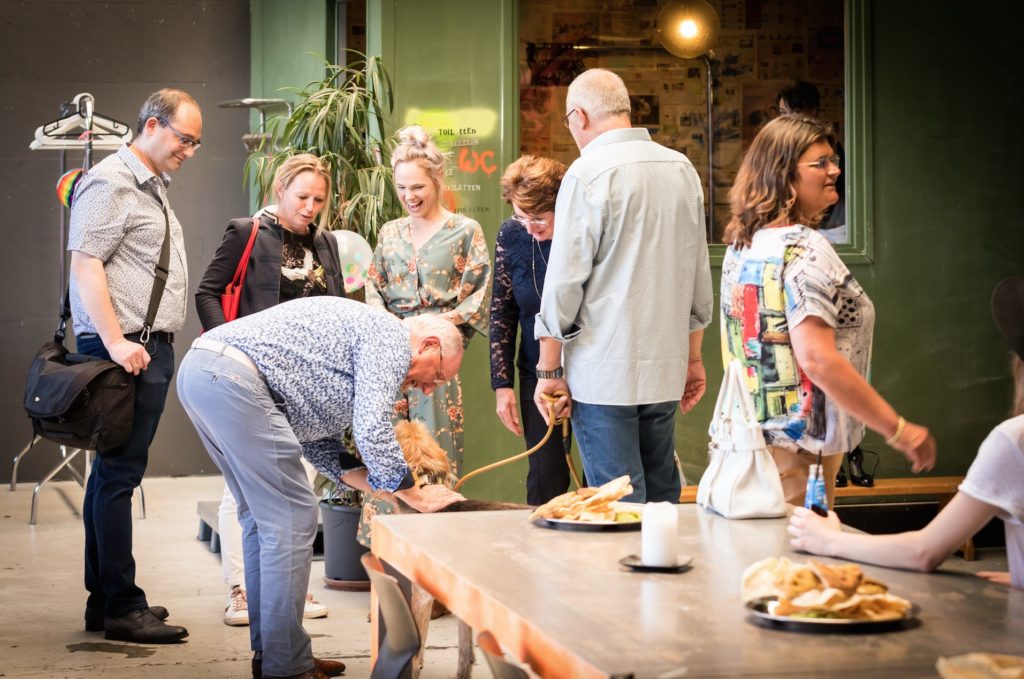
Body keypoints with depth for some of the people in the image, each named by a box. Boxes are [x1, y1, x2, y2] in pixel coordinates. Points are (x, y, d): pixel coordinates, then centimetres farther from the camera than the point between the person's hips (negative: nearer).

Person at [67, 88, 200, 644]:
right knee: (118, 475, -7)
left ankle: (104, 600, 17)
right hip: (125, 352, -10)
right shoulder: (110, 182, -9)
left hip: (151, 348, 10)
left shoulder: (152, 187, 21)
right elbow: (85, 265, -17)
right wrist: (116, 343, -23)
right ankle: (122, 609, -5)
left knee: (113, 473, 12)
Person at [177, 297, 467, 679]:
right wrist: (414, 495, 2)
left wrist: (399, 491, 21)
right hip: (231, 377, -11)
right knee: (292, 519, -4)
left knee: (264, 517, 18)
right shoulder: (391, 335, 0)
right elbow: (372, 431, -11)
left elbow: (320, 444, 26)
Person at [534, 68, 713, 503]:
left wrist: (548, 370, -4)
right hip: (665, 369, 6)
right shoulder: (683, 169, 10)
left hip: (604, 372, -6)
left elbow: (564, 283, -11)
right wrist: (693, 358, 23)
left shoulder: (588, 173, -10)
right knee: (662, 496, 14)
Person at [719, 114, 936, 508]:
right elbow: (817, 359, -25)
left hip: (745, 436, 9)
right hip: (795, 447, -9)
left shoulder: (741, 244, 10)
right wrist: (898, 430, -21)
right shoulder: (804, 250, -17)